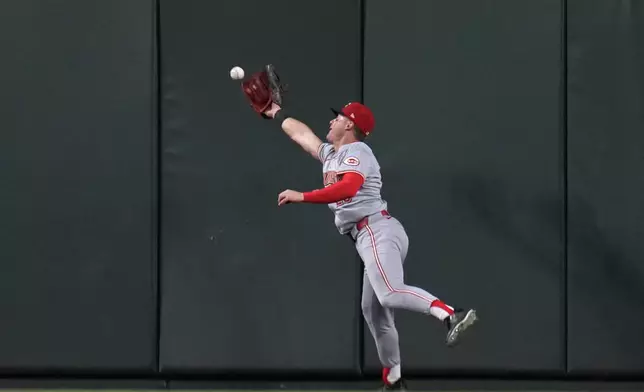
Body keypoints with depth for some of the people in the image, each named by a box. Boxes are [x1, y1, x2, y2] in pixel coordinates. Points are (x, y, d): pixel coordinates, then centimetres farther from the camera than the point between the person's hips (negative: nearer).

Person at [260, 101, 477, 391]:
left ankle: (451, 315, -48)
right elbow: (302, 134, 42)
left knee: (391, 294, -31)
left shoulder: (356, 151, -3)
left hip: (377, 231, -10)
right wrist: (276, 113, 50)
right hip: (372, 238, 10)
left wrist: (302, 197, -22)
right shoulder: (330, 154, 25)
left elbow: (348, 187, -23)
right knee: (373, 310, 10)